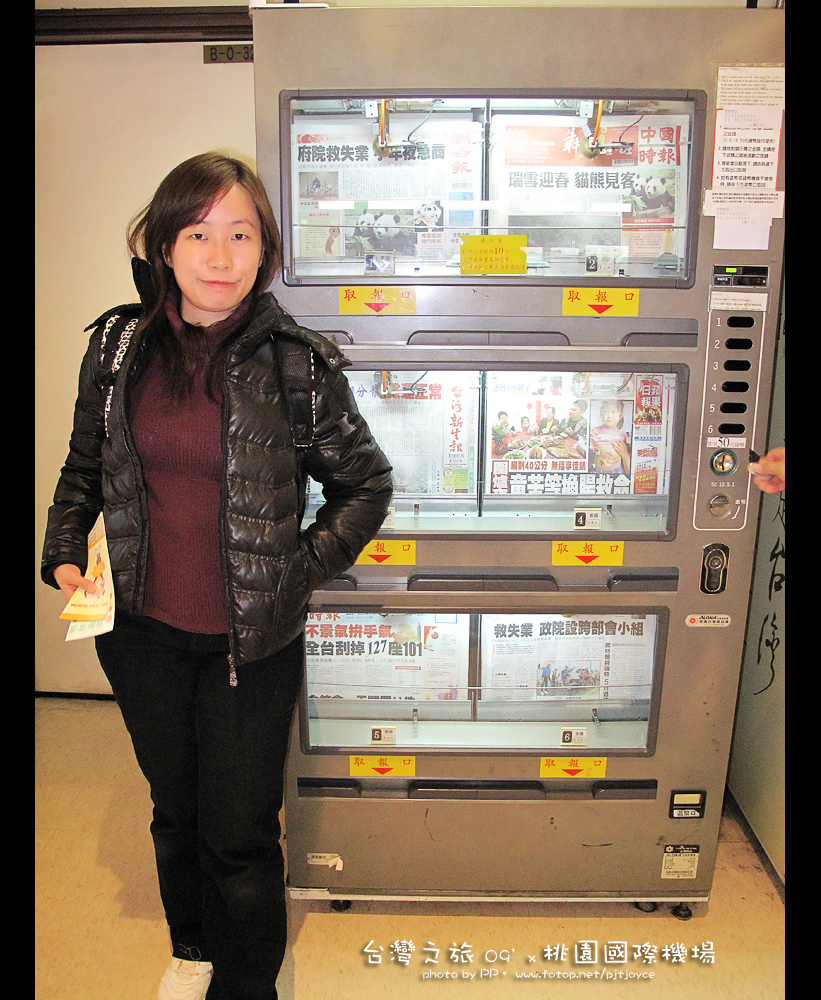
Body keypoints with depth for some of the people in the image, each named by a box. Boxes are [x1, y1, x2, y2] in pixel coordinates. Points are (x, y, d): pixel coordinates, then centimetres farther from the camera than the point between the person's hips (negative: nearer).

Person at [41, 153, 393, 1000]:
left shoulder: (296, 364, -12)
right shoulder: (119, 345, -1)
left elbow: (365, 485, -4)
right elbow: (84, 467, 12)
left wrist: (298, 575, -9)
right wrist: (64, 555, 1)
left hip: (250, 641, -3)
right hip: (141, 631, 4)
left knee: (240, 834, 10)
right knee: (175, 809, 24)